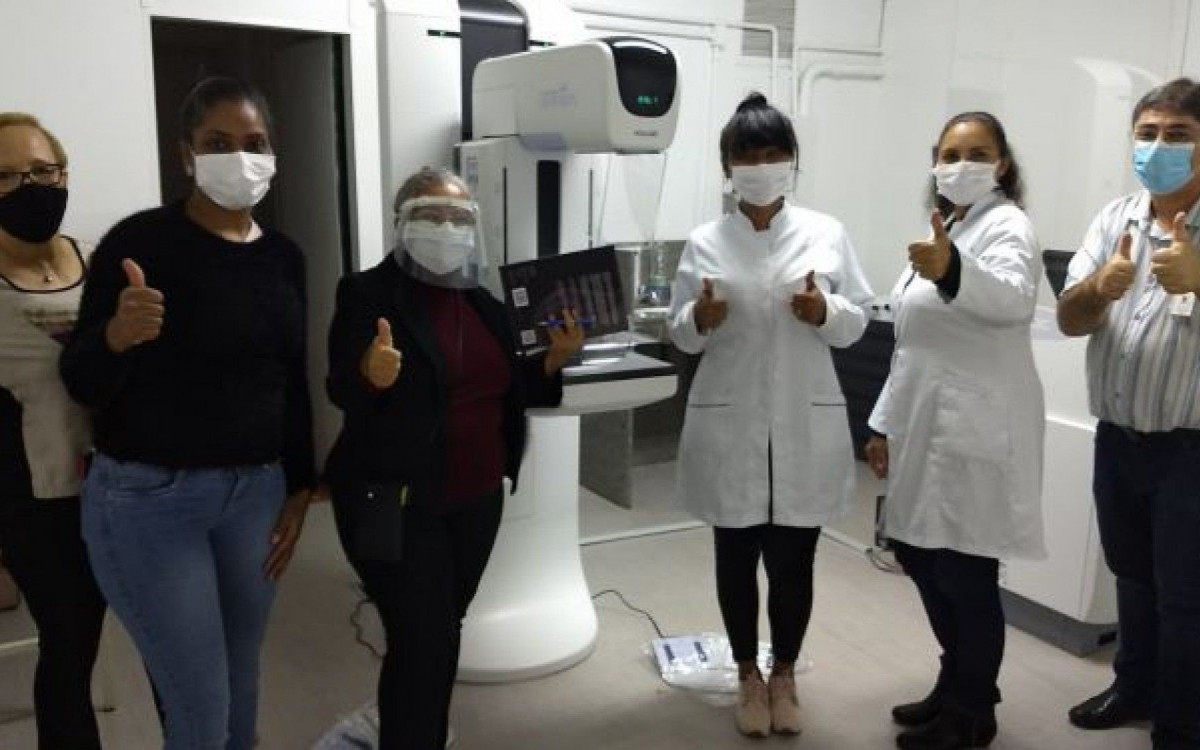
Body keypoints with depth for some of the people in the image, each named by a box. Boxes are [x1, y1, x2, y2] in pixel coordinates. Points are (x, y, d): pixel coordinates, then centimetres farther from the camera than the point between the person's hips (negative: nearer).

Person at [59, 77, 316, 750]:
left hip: (256, 492, 5)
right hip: (148, 498, -5)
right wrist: (116, 334, -32)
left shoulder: (285, 256, 5)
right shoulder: (142, 241, -12)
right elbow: (81, 384, -11)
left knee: (242, 693, 17)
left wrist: (299, 489, 9)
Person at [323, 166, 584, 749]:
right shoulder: (369, 292, -8)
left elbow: (508, 391, 13)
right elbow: (340, 392, -14)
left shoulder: (485, 301, 8)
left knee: (440, 636, 17)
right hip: (397, 502, -6)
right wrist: (371, 374, -35)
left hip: (476, 500, 6)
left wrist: (553, 359, -4)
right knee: (421, 643, -6)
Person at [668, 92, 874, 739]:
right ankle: (748, 677, 33)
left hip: (806, 427, 0)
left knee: (794, 561, 9)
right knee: (736, 558, 12)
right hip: (728, 427, 0)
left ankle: (785, 675, 33)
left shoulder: (827, 234, 3)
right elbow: (681, 336, 3)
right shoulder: (704, 244, 1)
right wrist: (700, 318, -18)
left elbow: (857, 321, 4)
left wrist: (825, 311, -17)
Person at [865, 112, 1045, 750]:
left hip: (976, 431, -9)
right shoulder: (944, 228, 17)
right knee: (920, 557, 17)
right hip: (927, 426, 9)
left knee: (965, 574, 0)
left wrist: (951, 270, -52)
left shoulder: (1006, 226, -9)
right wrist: (886, 423, 18)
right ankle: (959, 687, 36)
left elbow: (1013, 300, -33)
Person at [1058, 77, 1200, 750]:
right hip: (1117, 439, 5)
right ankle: (1136, 686, 40)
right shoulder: (1115, 219, 5)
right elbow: (1070, 320, 0)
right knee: (1132, 576, 20)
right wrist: (1100, 288, -22)